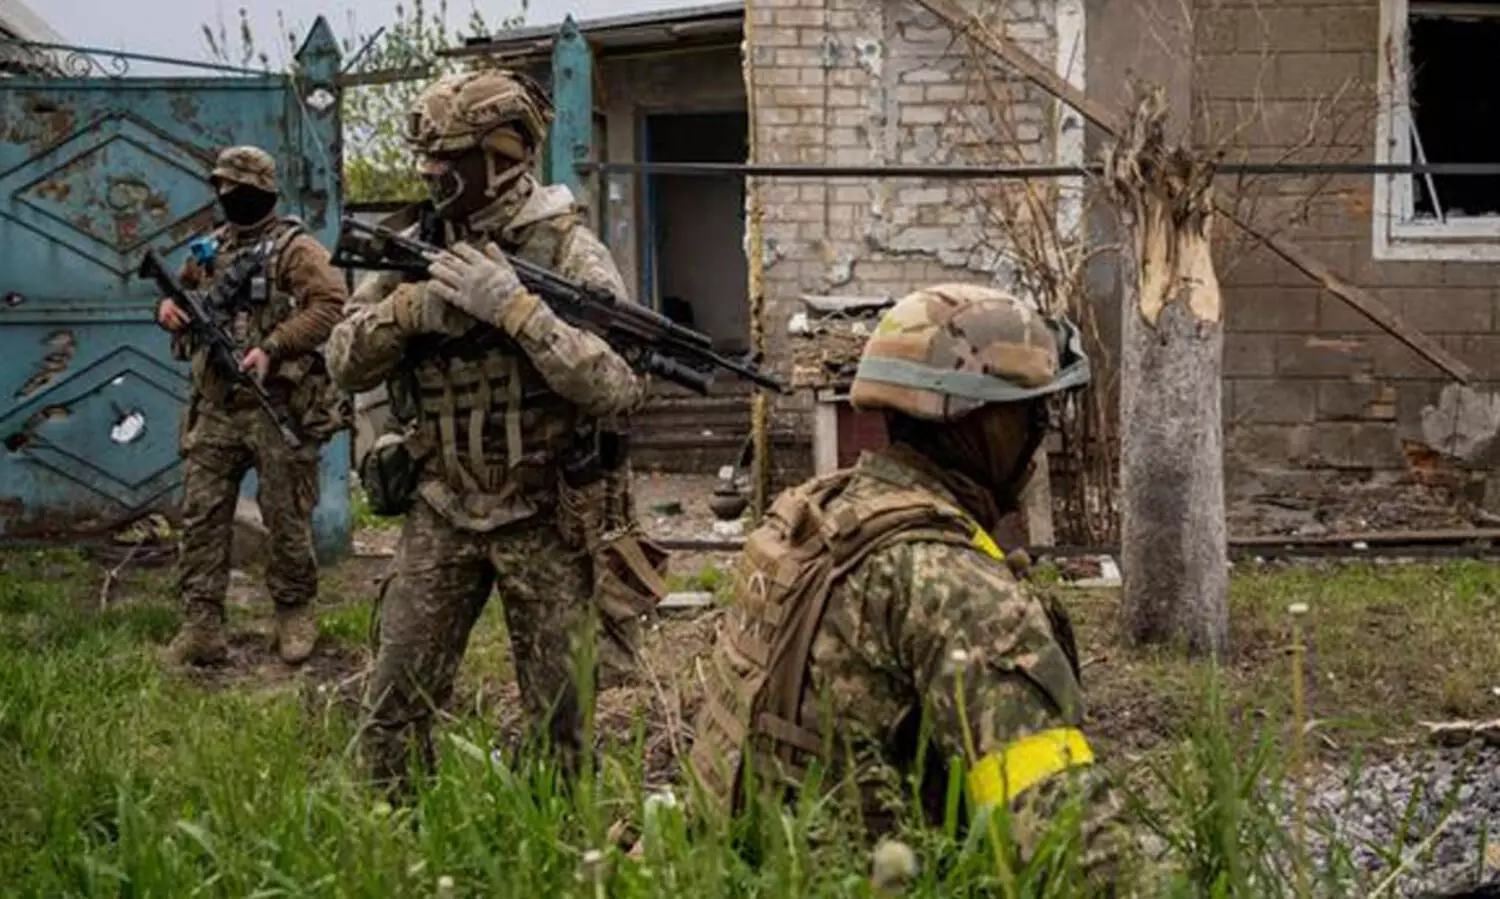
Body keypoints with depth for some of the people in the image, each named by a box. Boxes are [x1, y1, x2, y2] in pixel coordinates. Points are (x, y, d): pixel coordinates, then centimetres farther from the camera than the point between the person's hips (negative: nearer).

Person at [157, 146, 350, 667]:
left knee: (286, 518, 4)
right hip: (214, 407, 6)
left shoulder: (294, 248, -5)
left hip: (277, 406, -6)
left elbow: (330, 303, -16)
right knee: (201, 516, 0)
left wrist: (272, 347, -23)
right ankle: (202, 627, 3)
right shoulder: (211, 248, 15)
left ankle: (294, 614, 19)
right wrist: (169, 306, 4)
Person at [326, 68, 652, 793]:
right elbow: (346, 363, 2)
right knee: (394, 706, 5)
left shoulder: (567, 252, -10)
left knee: (560, 716, 7)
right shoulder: (414, 248, 4)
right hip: (440, 513, 4)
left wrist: (514, 308, -28)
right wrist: (410, 309, -16)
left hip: (543, 518, -4)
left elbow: (619, 387, -21)